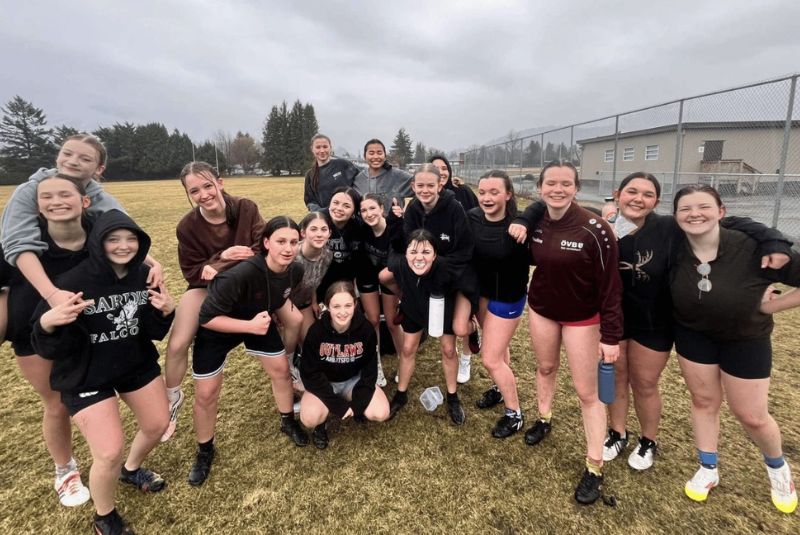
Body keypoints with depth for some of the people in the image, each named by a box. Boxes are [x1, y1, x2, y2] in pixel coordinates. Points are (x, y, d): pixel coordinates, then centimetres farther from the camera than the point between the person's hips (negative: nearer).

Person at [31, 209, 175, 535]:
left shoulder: (145, 275, -9)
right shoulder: (73, 282, -24)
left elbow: (154, 331, -1)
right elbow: (49, 349, -20)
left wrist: (167, 312, -22)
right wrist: (48, 323, -40)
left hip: (138, 364, 5)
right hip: (86, 375, -5)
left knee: (158, 425, 16)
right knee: (109, 453, -8)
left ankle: (131, 470, 50)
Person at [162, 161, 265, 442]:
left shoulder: (246, 208, -21)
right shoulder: (187, 227, -18)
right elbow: (192, 272, -11)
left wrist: (219, 268, -29)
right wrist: (222, 256, -30)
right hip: (206, 286, 0)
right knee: (176, 346, -9)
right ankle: (172, 400, 22)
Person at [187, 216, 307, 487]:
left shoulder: (295, 271, -21)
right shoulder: (242, 274, -42)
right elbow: (207, 317, -33)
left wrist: (291, 314, -10)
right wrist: (250, 326, -38)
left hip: (260, 322, 5)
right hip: (217, 329, -4)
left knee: (281, 369, 10)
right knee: (206, 393, 3)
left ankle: (288, 422, 37)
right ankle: (204, 451, 29)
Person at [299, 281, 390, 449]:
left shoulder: (366, 329, -21)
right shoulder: (316, 331, -24)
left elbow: (370, 369, -9)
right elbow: (310, 373, -17)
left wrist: (357, 403, -19)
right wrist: (337, 405, -21)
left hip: (355, 380, 2)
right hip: (323, 383, -2)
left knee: (381, 413, -20)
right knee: (310, 418, -30)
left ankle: (354, 407, 12)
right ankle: (320, 425, 7)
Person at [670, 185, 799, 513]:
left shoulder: (752, 248, -27)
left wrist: (768, 304, -19)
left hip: (746, 340, -1)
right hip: (693, 335, 2)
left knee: (751, 415, 10)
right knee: (703, 401, 14)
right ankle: (708, 470, 35)